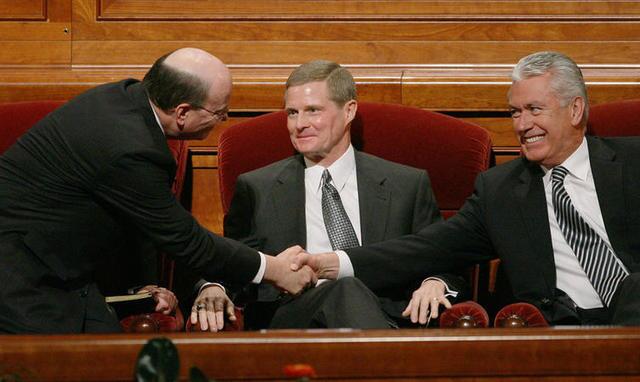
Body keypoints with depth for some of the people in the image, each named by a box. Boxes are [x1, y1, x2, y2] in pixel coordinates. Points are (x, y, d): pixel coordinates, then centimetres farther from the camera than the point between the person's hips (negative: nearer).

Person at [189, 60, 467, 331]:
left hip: (382, 320, 0)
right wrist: (213, 288, -8)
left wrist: (435, 283, -10)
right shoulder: (256, 189, 19)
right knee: (345, 291, -35)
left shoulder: (408, 185, 18)